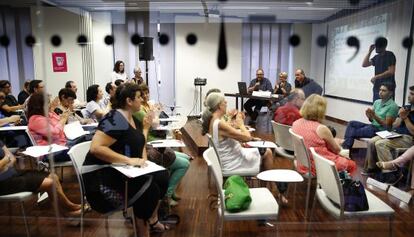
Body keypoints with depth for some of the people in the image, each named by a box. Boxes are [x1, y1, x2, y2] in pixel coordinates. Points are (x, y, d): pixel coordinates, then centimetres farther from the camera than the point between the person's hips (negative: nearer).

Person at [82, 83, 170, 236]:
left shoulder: (131, 118, 10)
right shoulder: (115, 119, -20)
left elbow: (138, 142, 17)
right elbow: (96, 148, -30)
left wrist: (146, 127, 8)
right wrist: (128, 160, -32)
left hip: (120, 171, 10)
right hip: (102, 176, -10)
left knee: (161, 176, 0)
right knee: (148, 190, -24)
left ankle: (152, 219, 19)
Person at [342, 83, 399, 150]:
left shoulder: (393, 106, -12)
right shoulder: (377, 102, 10)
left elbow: (387, 125, -14)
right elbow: (372, 120, 12)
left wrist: (374, 116, -24)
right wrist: (369, 116, -12)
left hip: (381, 130, -7)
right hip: (372, 126, 7)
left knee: (353, 132, -21)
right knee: (352, 123, -12)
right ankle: (346, 146, -23)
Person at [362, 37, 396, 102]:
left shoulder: (390, 55, -5)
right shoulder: (376, 57, 15)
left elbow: (391, 72, -14)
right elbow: (364, 64, 6)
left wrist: (376, 77, -10)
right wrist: (369, 51, 4)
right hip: (377, 87, 7)